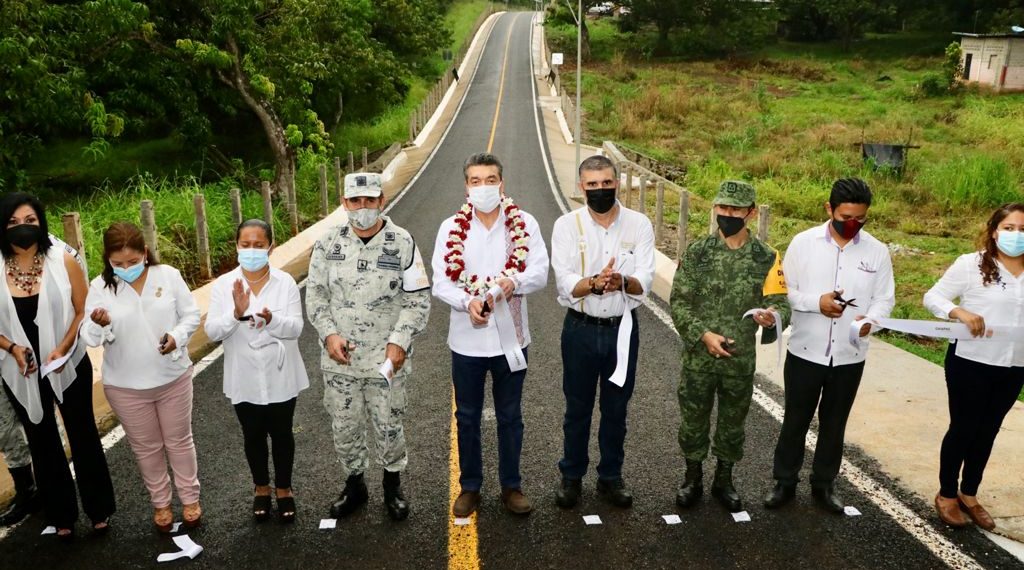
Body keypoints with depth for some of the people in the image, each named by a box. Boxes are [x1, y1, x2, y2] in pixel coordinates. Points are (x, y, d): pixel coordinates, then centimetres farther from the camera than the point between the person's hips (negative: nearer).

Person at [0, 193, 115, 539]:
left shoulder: (63, 261, -10)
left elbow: (82, 311, -6)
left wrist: (62, 348, -17)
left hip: (68, 366, -2)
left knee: (83, 436, 12)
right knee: (42, 443, 16)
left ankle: (99, 509, 29)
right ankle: (61, 514, 34)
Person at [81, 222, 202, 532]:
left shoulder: (168, 275, -10)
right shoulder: (100, 287, -10)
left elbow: (191, 314, -3)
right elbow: (90, 337, -9)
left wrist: (177, 336, -22)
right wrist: (99, 325, -32)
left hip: (173, 378, 0)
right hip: (126, 387, 0)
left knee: (179, 441, 15)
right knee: (146, 447, 16)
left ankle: (190, 497, 34)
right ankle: (160, 502, 36)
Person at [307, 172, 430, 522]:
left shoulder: (403, 243, -7)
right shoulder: (328, 243, 0)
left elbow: (418, 300, -5)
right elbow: (315, 294, 5)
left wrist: (400, 342, -15)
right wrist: (329, 334, -9)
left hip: (387, 359, -2)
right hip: (339, 359, 2)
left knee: (389, 427, 10)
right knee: (344, 428, 14)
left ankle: (393, 486, 34)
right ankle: (354, 485, 37)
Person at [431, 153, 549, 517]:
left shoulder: (524, 223, -4)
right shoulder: (451, 228, -3)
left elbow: (540, 273, -8)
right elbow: (440, 282, -6)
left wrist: (514, 282, -29)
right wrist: (468, 302, -25)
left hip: (510, 337, 0)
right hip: (467, 338, 0)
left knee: (510, 417, 14)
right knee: (467, 417, 14)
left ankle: (511, 486, 31)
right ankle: (469, 486, 31)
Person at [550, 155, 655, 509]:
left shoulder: (639, 225, -4)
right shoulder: (567, 225, -7)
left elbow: (644, 283, -12)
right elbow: (565, 284, -16)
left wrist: (622, 281, -33)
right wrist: (595, 282, -35)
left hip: (623, 328, 1)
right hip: (581, 329, -1)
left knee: (616, 408, 14)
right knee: (577, 407, 12)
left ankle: (610, 477, 31)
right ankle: (571, 477, 30)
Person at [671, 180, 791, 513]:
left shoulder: (766, 258, -3)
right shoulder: (697, 252, -5)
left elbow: (781, 303, -4)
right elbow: (679, 303, -5)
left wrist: (772, 316, -27)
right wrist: (703, 335, -18)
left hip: (741, 360, 1)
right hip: (698, 356, 0)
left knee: (733, 423, 15)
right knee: (693, 420, 12)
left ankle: (724, 481, 36)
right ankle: (693, 479, 32)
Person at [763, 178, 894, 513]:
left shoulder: (877, 251, -1)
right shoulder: (803, 242, -7)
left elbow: (885, 298, 1)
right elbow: (784, 291, -5)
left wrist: (871, 319, -20)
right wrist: (816, 302, -21)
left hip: (850, 356, 2)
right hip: (805, 351, -1)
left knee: (834, 423, 16)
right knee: (795, 420, 11)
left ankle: (824, 485, 33)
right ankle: (785, 482, 27)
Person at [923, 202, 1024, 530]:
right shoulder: (971, 264, -10)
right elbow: (932, 297, -8)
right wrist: (960, 312, -26)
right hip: (971, 362, -4)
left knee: (988, 431, 17)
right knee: (963, 428, 6)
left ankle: (969, 494, 34)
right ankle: (947, 494, 25)